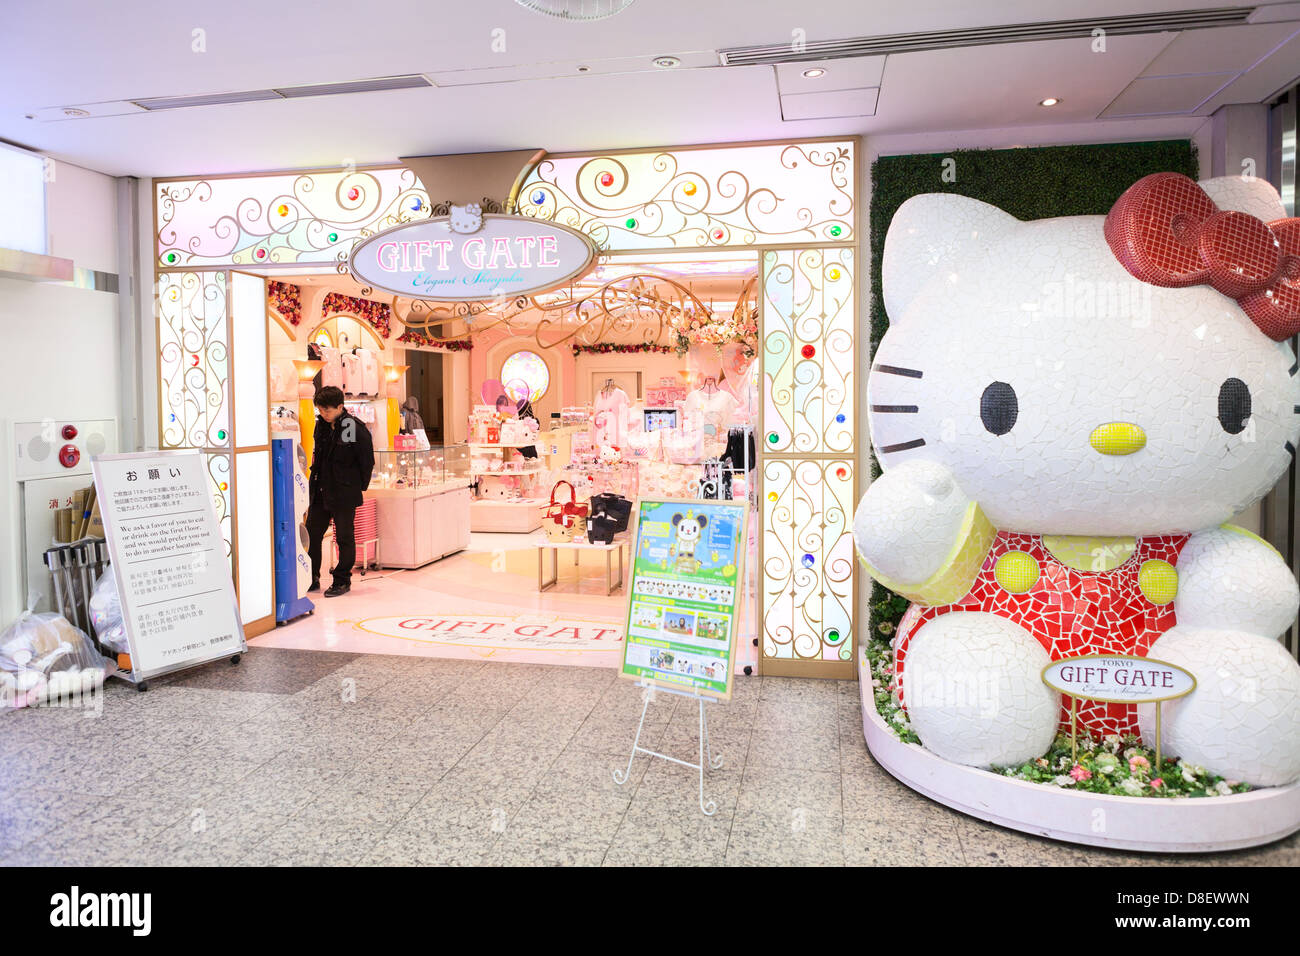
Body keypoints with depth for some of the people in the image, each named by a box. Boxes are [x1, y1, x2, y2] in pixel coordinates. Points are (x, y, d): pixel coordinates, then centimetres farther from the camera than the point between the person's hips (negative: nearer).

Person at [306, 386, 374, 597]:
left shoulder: (356, 429, -13)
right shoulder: (321, 425, 7)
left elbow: (367, 462, -7)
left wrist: (358, 487, -3)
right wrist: (316, 481, 16)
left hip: (344, 494, -7)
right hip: (320, 491, 7)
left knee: (344, 538, 4)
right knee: (311, 534, 10)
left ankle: (342, 581, 16)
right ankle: (311, 579, 22)